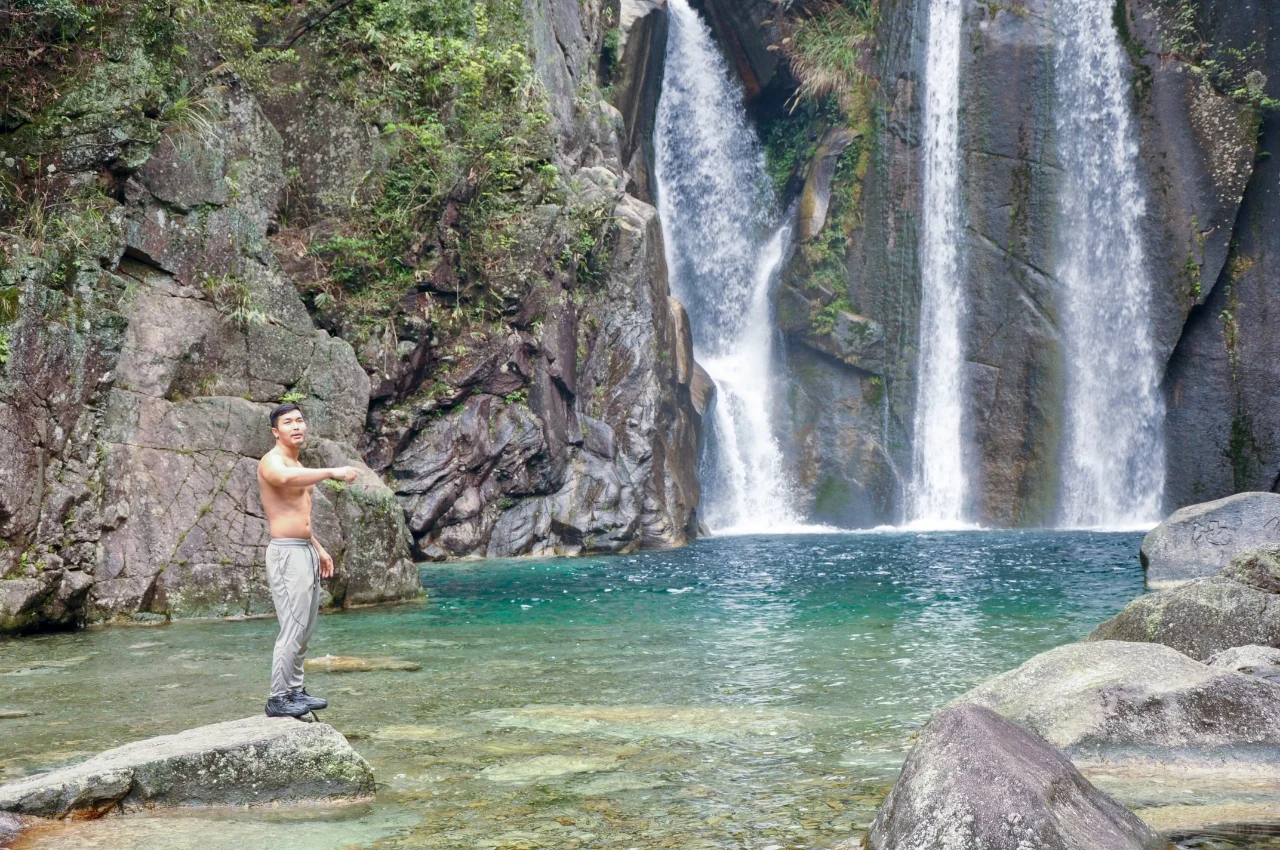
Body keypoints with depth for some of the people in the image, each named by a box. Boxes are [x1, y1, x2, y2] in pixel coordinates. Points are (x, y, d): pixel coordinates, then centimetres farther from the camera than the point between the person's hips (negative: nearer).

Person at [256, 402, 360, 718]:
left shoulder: (298, 465, 19)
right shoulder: (272, 461, -11)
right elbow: (286, 478, -38)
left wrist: (318, 549, 26)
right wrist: (332, 472, -37)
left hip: (306, 551, 10)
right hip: (286, 553, -10)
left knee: (305, 629, 12)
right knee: (292, 629, -12)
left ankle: (295, 690, 20)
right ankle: (278, 699, -7)